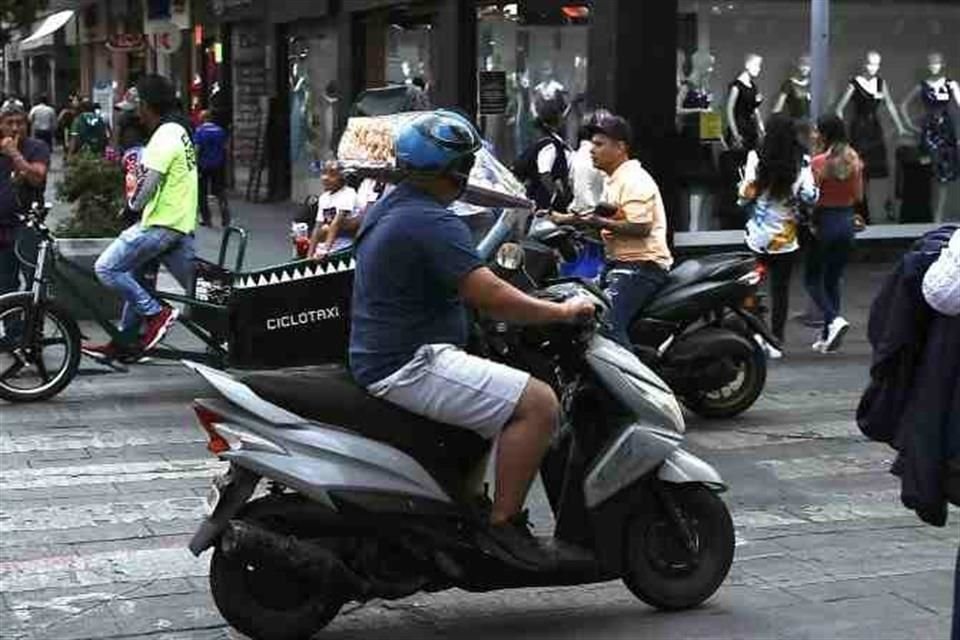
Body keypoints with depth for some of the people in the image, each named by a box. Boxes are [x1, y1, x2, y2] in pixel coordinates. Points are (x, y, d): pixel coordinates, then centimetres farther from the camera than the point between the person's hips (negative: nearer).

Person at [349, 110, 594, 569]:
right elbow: (491, 298, -23)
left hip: (380, 356, 11)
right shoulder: (433, 223, -17)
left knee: (505, 392, 29)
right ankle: (503, 523, -13)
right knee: (539, 404, -17)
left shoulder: (386, 208, 15)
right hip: (410, 367, -11)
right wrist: (564, 312, -10)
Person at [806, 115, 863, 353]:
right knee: (833, 279, 14)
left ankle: (834, 319, -14)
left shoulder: (820, 162, -15)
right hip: (847, 222, 5)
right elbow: (858, 196, 6)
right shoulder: (854, 160, 1)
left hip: (825, 221, -5)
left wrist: (809, 223, 0)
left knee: (812, 278, 9)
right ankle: (828, 337, 15)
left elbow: (812, 198, -15)